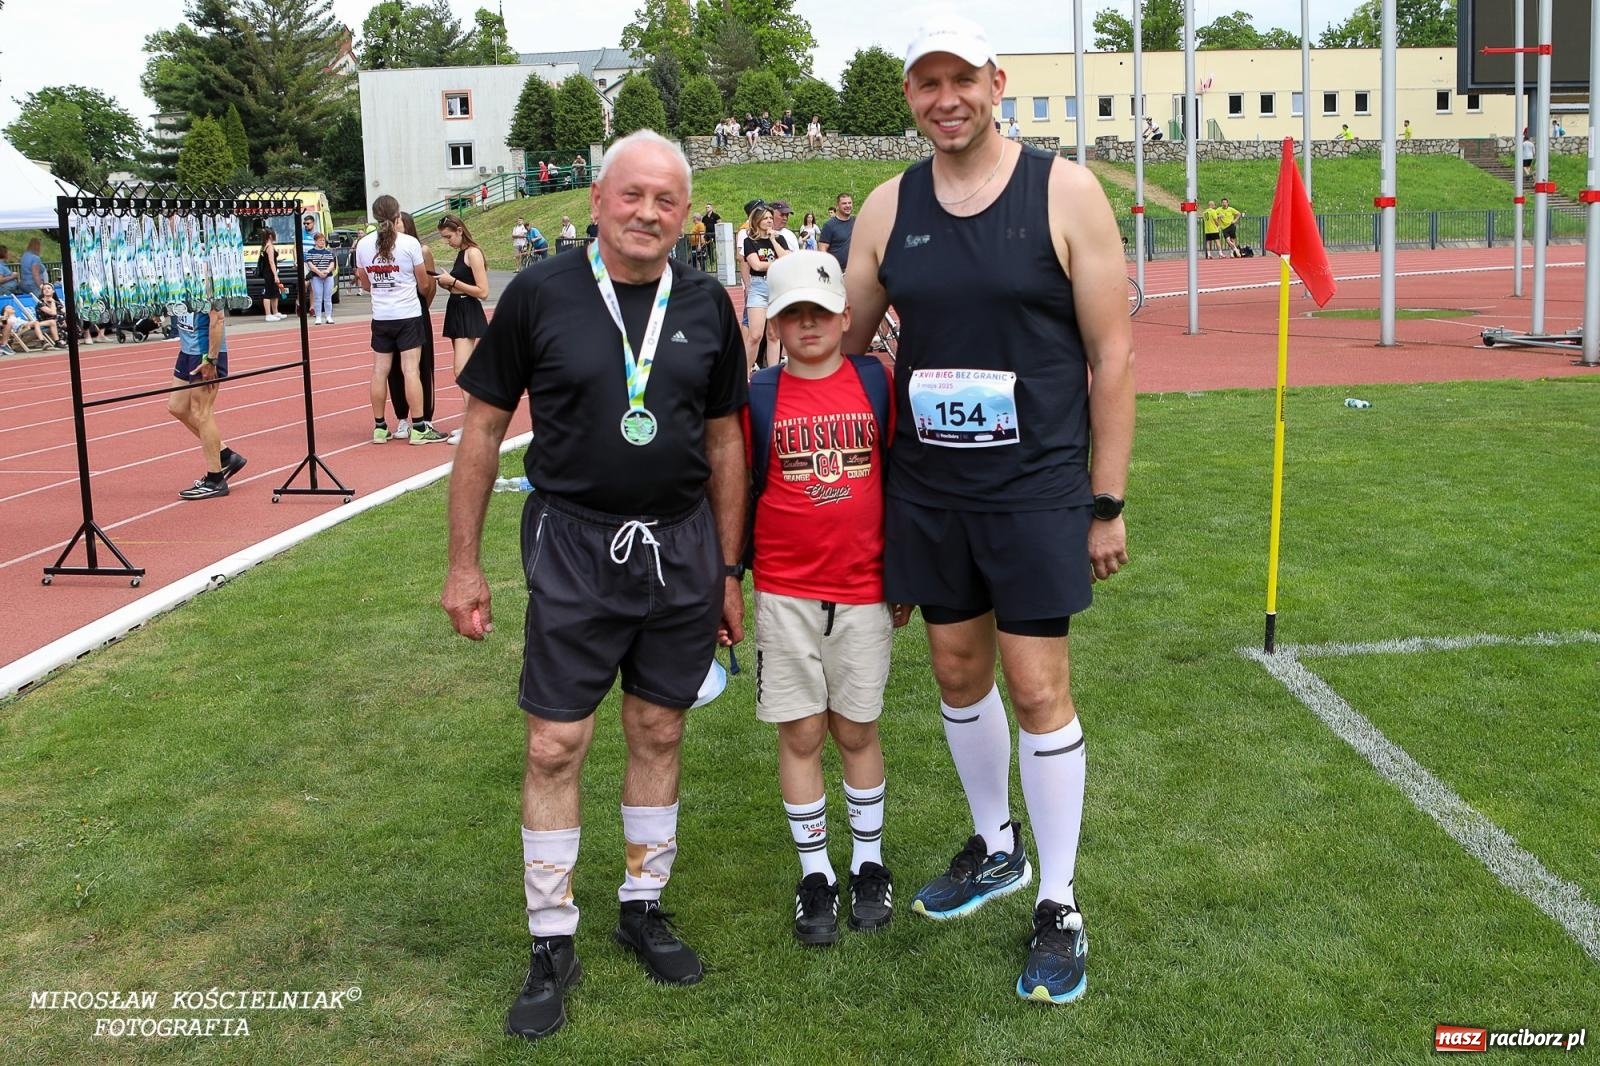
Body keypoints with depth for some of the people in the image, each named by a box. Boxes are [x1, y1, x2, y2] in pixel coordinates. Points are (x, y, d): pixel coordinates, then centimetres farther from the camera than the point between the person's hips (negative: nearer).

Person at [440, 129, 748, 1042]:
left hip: (683, 547, 3)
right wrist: (464, 563, -1)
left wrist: (729, 571, 9)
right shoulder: (539, 295, -6)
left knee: (659, 732, 12)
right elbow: (485, 428, 0)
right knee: (556, 746, 0)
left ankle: (644, 906, 30)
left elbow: (724, 442, 9)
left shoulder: (706, 304, 3)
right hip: (575, 546, -2)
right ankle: (553, 943, 16)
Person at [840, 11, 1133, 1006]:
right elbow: (845, 341, 12)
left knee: (1039, 685, -3)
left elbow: (1111, 354, -6)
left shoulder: (1064, 192, -7)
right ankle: (996, 846, 37)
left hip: (1037, 489, -4)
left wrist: (1108, 503, -6)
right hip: (926, 491, 4)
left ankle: (1060, 906, 13)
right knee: (959, 671, 15)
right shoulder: (889, 207, 4)